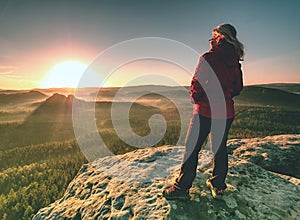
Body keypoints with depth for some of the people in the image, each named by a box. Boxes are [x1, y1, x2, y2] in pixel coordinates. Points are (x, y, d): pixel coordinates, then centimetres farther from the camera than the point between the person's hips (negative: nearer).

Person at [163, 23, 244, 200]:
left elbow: (197, 84, -15)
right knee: (220, 147, 17)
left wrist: (195, 98, 3)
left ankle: (182, 188, 15)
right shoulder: (235, 62, 6)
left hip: (205, 111, -6)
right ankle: (218, 185, 33)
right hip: (227, 112, 6)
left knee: (192, 148, 4)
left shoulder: (208, 58, -13)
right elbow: (238, 88, 11)